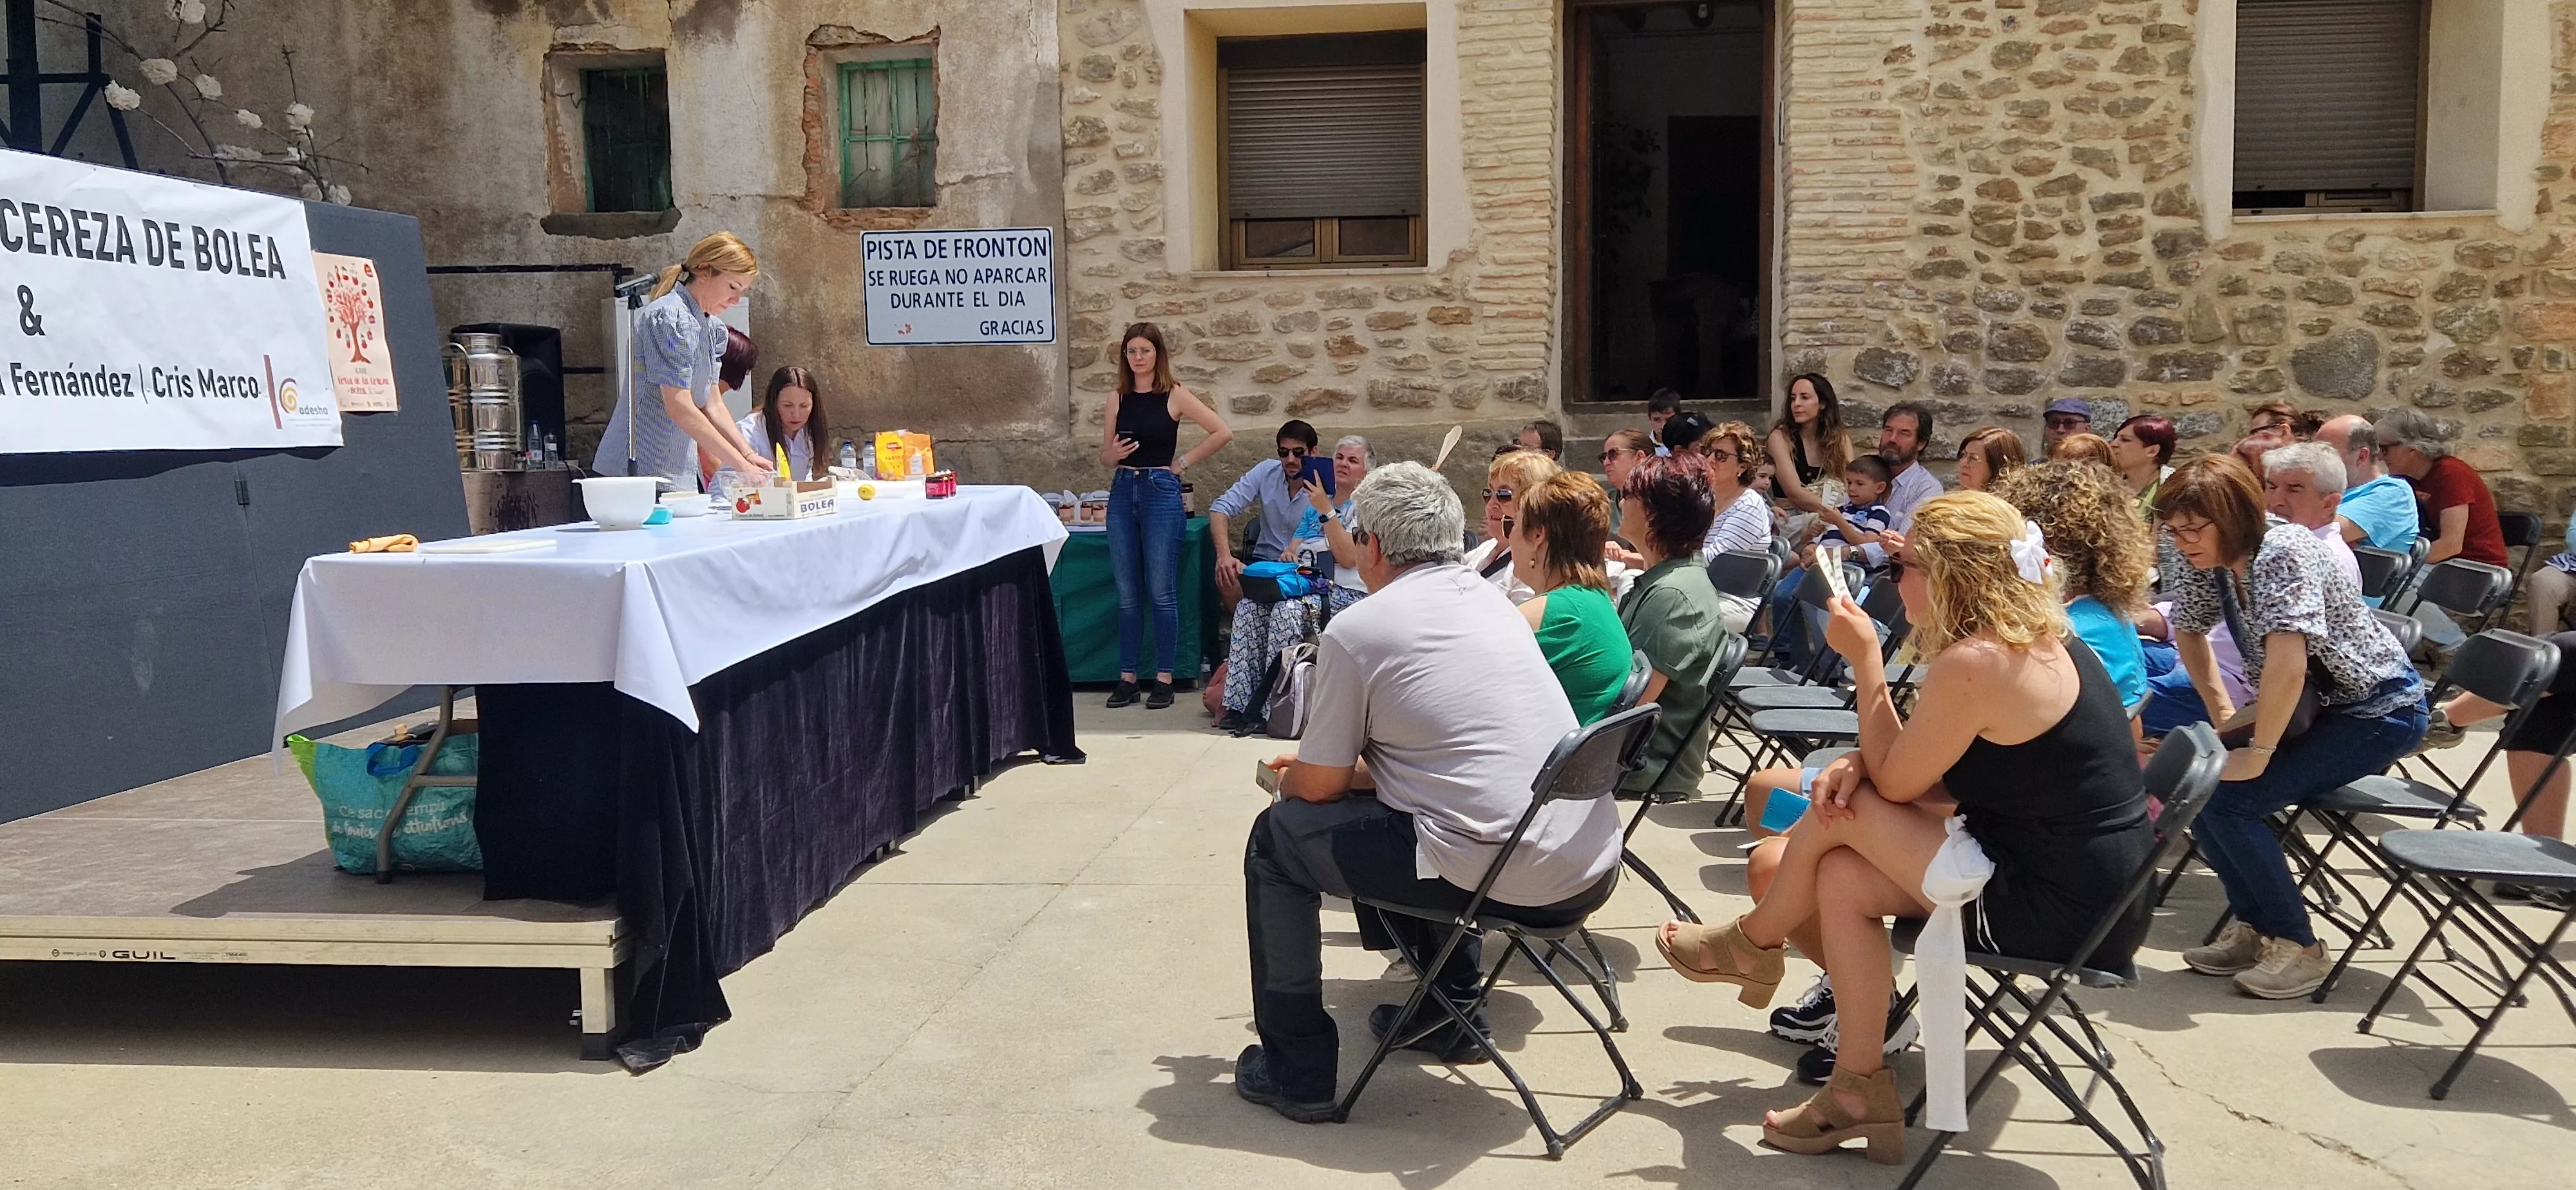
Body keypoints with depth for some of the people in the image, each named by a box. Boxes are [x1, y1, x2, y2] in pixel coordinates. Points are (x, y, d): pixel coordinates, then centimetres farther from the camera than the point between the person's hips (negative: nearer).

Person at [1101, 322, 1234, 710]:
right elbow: (1105, 455, 13)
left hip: (1161, 492, -4)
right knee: (1127, 593, 6)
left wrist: (1184, 461, -4)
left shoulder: (1175, 396, -2)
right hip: (1123, 493, 4)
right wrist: (1114, 454, -10)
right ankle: (1127, 678, 12)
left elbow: (1223, 433, -6)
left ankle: (1163, 679, 4)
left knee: (1161, 591, -3)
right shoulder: (1118, 399, 9)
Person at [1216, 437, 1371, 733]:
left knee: (1287, 610, -34)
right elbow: (1293, 549, 21)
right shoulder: (1315, 504, 25)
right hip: (1304, 584, 6)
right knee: (1249, 606, -22)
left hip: (1345, 592, -6)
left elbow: (1348, 557, -12)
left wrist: (1326, 510, -13)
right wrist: (1288, 554, -4)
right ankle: (1240, 703, -27)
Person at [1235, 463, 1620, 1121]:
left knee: (1277, 837, 11)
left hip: (1504, 879, -8)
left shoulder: (1355, 630, -6)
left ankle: (1296, 1072, 15)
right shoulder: (1490, 597, 16)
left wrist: (1288, 777, 26)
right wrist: (1320, 763, 31)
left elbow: (1320, 787, 2)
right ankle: (1451, 1009, 38)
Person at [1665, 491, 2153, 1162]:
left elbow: (1895, 784, -11)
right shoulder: (2033, 639, 8)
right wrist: (1862, 764, -7)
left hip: (2059, 911, -9)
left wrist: (1864, 659, -5)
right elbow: (1956, 779, 11)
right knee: (1838, 875, 6)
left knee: (1841, 812, -6)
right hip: (2092, 888, 9)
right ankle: (1857, 1093, 11)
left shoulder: (1973, 663, -22)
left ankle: (1752, 945, 21)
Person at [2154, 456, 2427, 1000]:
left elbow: (2287, 666, -35)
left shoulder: (2283, 553, -27)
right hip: (2312, 707, 8)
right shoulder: (2214, 563, -3)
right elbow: (2189, 630, 15)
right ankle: (2254, 926, 6)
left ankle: (2298, 946, -5)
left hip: (2378, 711, -8)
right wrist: (2224, 716, 8)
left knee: (2231, 800, -21)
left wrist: (2258, 753, -26)